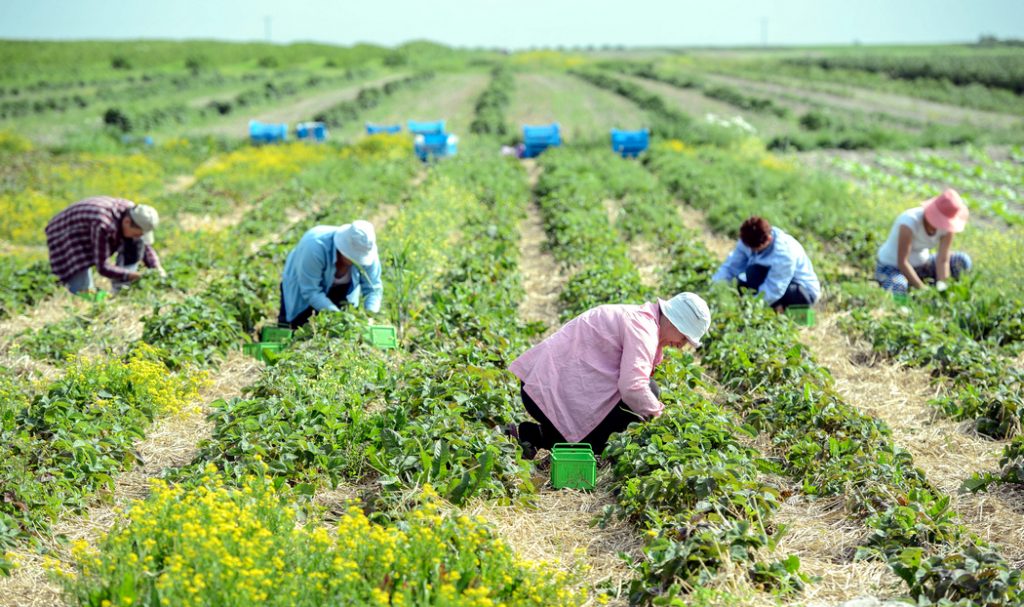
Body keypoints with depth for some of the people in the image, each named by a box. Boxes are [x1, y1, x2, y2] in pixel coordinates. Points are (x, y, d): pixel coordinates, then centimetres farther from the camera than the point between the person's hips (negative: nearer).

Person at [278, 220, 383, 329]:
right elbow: (310, 292, -37)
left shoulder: (366, 251, -28)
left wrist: (370, 313, -40)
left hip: (338, 289, 4)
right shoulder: (315, 247, -41)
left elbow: (373, 288, -21)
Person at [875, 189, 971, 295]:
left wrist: (941, 287, -29)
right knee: (898, 288, -40)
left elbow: (943, 260, -16)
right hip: (891, 266, -6)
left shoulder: (947, 225, -16)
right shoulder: (910, 222, -32)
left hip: (921, 265, 6)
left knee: (962, 261, -12)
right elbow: (902, 262, -32)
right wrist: (922, 288, -33)